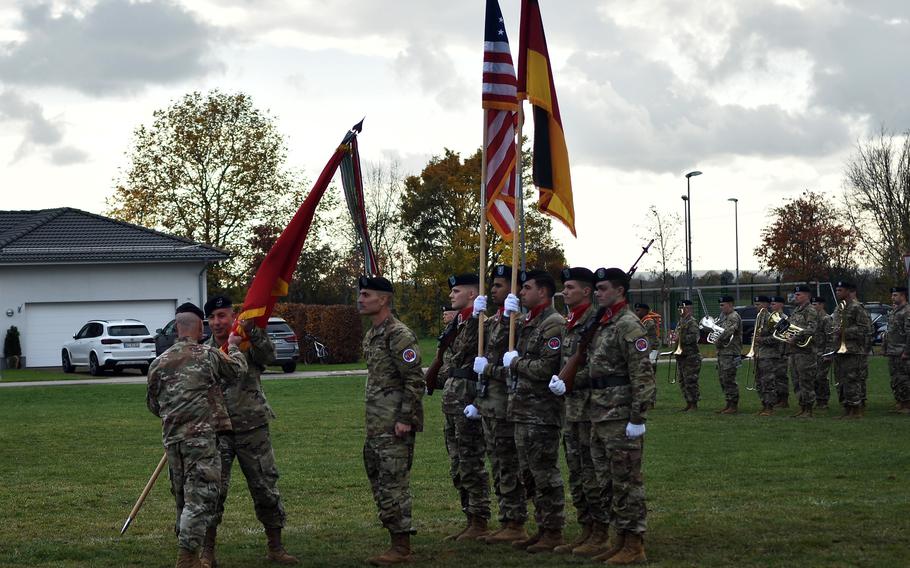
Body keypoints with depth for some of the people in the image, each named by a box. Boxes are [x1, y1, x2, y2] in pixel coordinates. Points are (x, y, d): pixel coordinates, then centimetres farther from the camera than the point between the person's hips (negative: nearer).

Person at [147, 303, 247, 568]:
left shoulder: (159, 363, 8)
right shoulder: (207, 355, -4)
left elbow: (153, 404, 17)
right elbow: (238, 370, 12)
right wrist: (233, 347, 30)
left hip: (172, 438, 6)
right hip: (201, 436, -6)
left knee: (183, 498, 16)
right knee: (200, 498, -6)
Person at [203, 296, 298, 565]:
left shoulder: (250, 343, -1)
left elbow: (268, 355, -23)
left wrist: (252, 331, -39)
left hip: (252, 429, -1)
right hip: (216, 431, 1)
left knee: (266, 487, 6)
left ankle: (275, 546, 18)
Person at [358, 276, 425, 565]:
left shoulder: (399, 335, -13)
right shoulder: (371, 335, 17)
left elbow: (415, 380, -17)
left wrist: (405, 419, -20)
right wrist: (373, 420, 20)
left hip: (394, 425, -10)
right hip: (376, 426, 10)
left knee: (393, 484, -9)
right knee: (379, 483, 11)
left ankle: (401, 548, -5)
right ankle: (398, 542, 17)